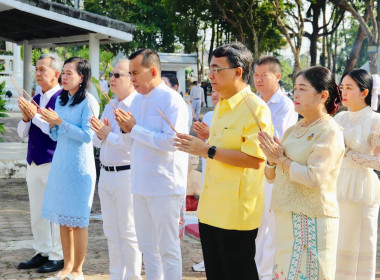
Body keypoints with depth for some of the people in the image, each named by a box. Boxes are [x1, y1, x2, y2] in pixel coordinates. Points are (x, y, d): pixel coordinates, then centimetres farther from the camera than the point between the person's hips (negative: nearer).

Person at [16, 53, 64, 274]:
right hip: (33, 162, 8)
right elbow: (22, 133, 12)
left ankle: (58, 257, 7)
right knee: (37, 212, 12)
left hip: (53, 163, -8)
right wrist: (26, 118, -7)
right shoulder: (35, 98, 12)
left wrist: (35, 116, -19)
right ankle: (42, 253, 22)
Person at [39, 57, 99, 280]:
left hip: (79, 165, -7)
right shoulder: (60, 100, 11)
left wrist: (60, 121, -18)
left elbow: (87, 135, -16)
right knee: (63, 218, 11)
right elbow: (56, 136, 15)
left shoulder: (88, 102, -10)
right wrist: (52, 124, -5)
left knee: (78, 219, -1)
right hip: (60, 163, 7)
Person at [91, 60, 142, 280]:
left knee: (128, 233, 0)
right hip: (106, 174, 9)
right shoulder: (110, 107, 14)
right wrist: (101, 134, -6)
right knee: (111, 232, 15)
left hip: (126, 175, -8)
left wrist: (109, 135, -18)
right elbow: (96, 142, 15)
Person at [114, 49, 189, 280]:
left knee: (168, 247, -1)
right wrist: (126, 129, -4)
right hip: (141, 184, 8)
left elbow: (171, 141, -22)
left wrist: (135, 128, -18)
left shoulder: (172, 100, -12)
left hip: (164, 186, -8)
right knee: (147, 246, 15)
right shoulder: (138, 100, 12)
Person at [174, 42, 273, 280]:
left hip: (236, 213, -9)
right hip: (211, 208, 9)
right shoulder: (222, 106, 15)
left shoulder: (255, 109, -15)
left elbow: (254, 159, -24)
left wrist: (208, 150, -22)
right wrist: (199, 144, 13)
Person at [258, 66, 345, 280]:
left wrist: (282, 159, -10)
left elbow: (314, 178, -20)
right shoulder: (293, 130, 14)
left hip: (312, 220, -7)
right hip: (287, 217, 7)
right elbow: (272, 177, 17)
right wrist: (272, 161, -4)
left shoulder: (330, 132, -9)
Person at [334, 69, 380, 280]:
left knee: (361, 249, 1)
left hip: (360, 191, -6)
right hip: (337, 188, 6)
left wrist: (349, 153, -17)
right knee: (338, 246, 9)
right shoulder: (339, 118, 10)